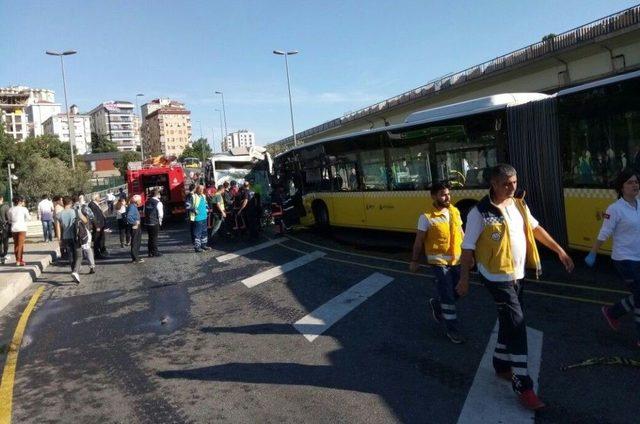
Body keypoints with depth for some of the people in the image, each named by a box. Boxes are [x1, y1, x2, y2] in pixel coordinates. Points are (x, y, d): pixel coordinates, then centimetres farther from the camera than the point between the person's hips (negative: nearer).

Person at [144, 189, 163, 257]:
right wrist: (160, 221, 1)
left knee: (150, 238, 14)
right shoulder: (158, 203, -12)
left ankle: (150, 252, 19)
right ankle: (155, 252, 8)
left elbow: (144, 212, 14)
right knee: (155, 238, 2)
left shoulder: (147, 202, 8)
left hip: (147, 222, 6)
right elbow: (160, 214, -14)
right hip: (155, 223, -6)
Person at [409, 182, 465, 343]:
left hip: (456, 259, 6)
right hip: (439, 260, -6)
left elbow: (460, 233, 13)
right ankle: (452, 330, 10)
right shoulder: (427, 217, -14)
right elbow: (419, 241, -7)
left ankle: (436, 304, 43)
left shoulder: (455, 211, 2)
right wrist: (414, 260, -3)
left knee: (457, 292, 15)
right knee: (448, 296, -3)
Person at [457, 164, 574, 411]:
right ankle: (523, 386, 2)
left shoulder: (519, 204, 3)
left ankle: (501, 365, 38)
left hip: (517, 274, 7)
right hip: (497, 278, -7)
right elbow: (467, 248, -13)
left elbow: (535, 228, 15)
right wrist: (464, 279, -12)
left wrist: (559, 250, 12)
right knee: (517, 326, -8)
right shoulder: (480, 213, -17)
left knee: (508, 323, 18)